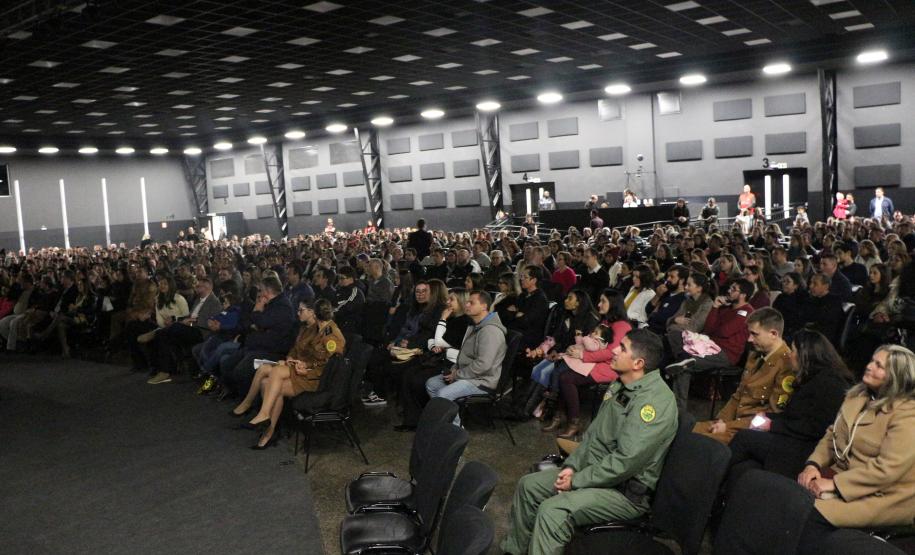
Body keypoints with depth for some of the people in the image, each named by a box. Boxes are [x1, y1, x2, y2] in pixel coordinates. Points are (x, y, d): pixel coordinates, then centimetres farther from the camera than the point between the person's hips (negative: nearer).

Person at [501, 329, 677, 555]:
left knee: (552, 511, -27)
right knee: (528, 485, 7)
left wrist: (576, 481, -18)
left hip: (627, 489, -9)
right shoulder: (620, 387, 7)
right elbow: (593, 432, 14)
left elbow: (626, 462, -27)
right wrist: (571, 466, 0)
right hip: (593, 469, 10)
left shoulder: (656, 400, -25)